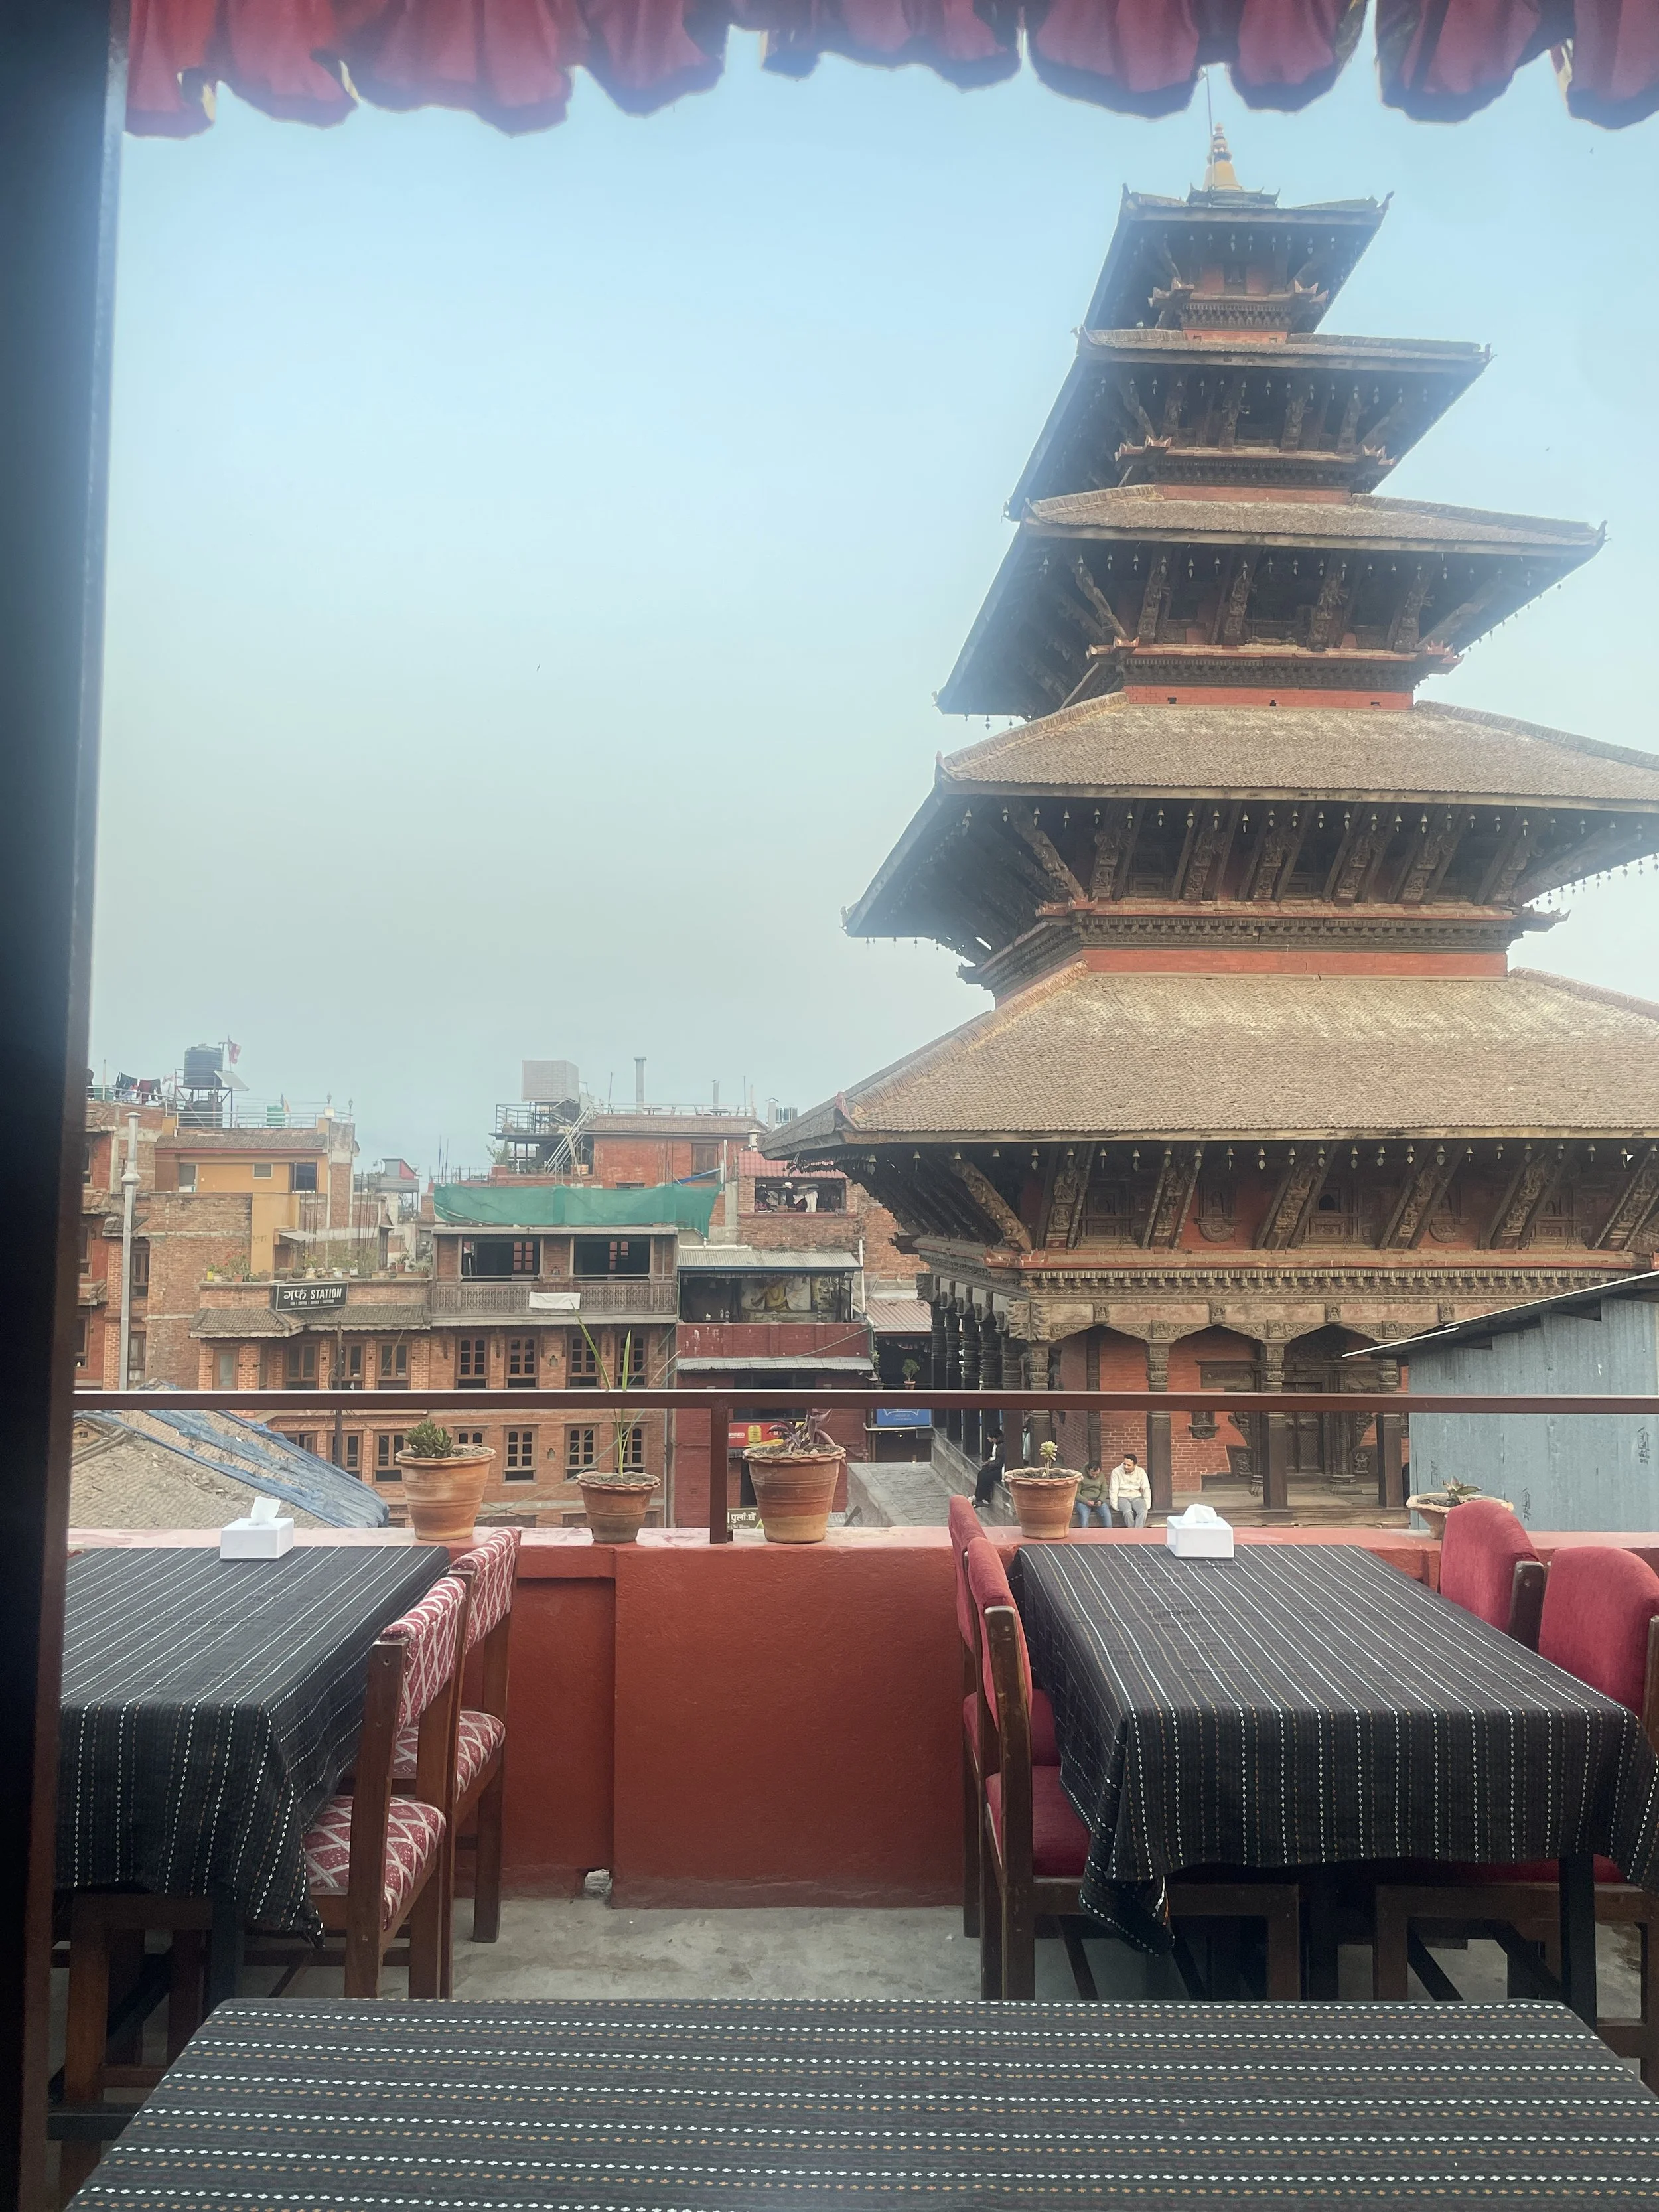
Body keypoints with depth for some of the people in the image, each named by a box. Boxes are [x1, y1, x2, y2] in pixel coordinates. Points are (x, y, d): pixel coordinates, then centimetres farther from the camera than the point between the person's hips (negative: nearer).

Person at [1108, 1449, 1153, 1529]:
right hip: (1122, 1497, -2)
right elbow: (1113, 1490, -6)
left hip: (1136, 1497, 2)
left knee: (1143, 1511, -31)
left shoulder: (1141, 1472, 3)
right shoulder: (1116, 1472, -5)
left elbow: (1146, 1488, 2)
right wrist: (1115, 1506, -11)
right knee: (1128, 1512, -35)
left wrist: (1147, 1505, -7)